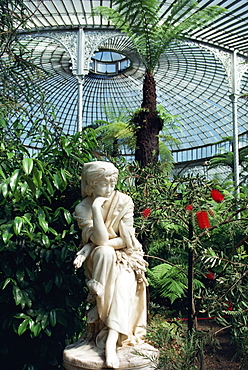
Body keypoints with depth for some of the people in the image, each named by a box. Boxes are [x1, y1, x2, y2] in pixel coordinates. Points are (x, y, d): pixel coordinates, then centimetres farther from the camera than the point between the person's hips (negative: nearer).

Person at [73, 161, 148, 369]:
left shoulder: (124, 201, -10)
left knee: (124, 282, -30)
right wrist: (96, 207, -29)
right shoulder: (83, 208, -10)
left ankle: (111, 341, -35)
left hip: (125, 256, 0)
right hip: (100, 259, 0)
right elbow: (100, 239, -23)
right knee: (105, 252, -34)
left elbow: (126, 240, -12)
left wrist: (92, 247, -16)